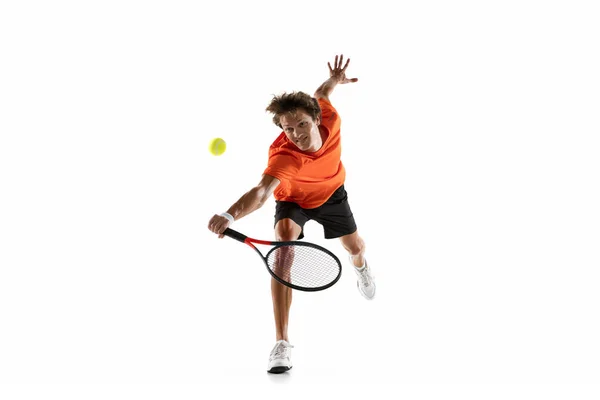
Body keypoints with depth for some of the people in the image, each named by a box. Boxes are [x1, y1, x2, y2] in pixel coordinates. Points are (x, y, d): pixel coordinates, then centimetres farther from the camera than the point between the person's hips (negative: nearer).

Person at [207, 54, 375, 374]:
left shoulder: (330, 119, -31)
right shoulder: (284, 156, -43)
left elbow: (320, 95, -5)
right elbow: (261, 192, -61)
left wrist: (333, 80, -15)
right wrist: (230, 215, -76)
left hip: (331, 193, 5)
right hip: (292, 199, -4)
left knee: (355, 246, 18)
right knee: (284, 239, -33)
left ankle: (360, 267, 65)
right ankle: (281, 343, -32)